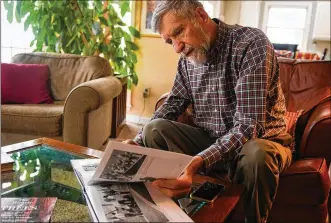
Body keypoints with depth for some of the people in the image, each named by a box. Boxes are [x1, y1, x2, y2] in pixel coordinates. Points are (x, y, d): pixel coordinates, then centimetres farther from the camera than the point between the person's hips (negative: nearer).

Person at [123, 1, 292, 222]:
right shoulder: (188, 56, -1)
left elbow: (248, 127, -30)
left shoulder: (251, 43, -22)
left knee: (256, 155, -37)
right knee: (155, 130, -13)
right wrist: (138, 141, -10)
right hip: (210, 140, 5)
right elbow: (173, 105, 7)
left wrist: (197, 163, -45)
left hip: (260, 140, -4)